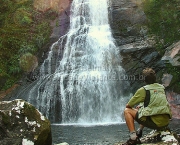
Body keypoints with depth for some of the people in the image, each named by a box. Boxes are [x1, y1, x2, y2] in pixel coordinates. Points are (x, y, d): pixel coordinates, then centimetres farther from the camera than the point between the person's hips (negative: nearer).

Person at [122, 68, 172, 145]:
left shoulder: (143, 90, -4)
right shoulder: (161, 88, 14)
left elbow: (128, 105, 3)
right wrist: (141, 106, 33)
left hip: (154, 122, -7)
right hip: (166, 122, 7)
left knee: (127, 111, 5)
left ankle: (133, 138, -8)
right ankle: (139, 132, 36)